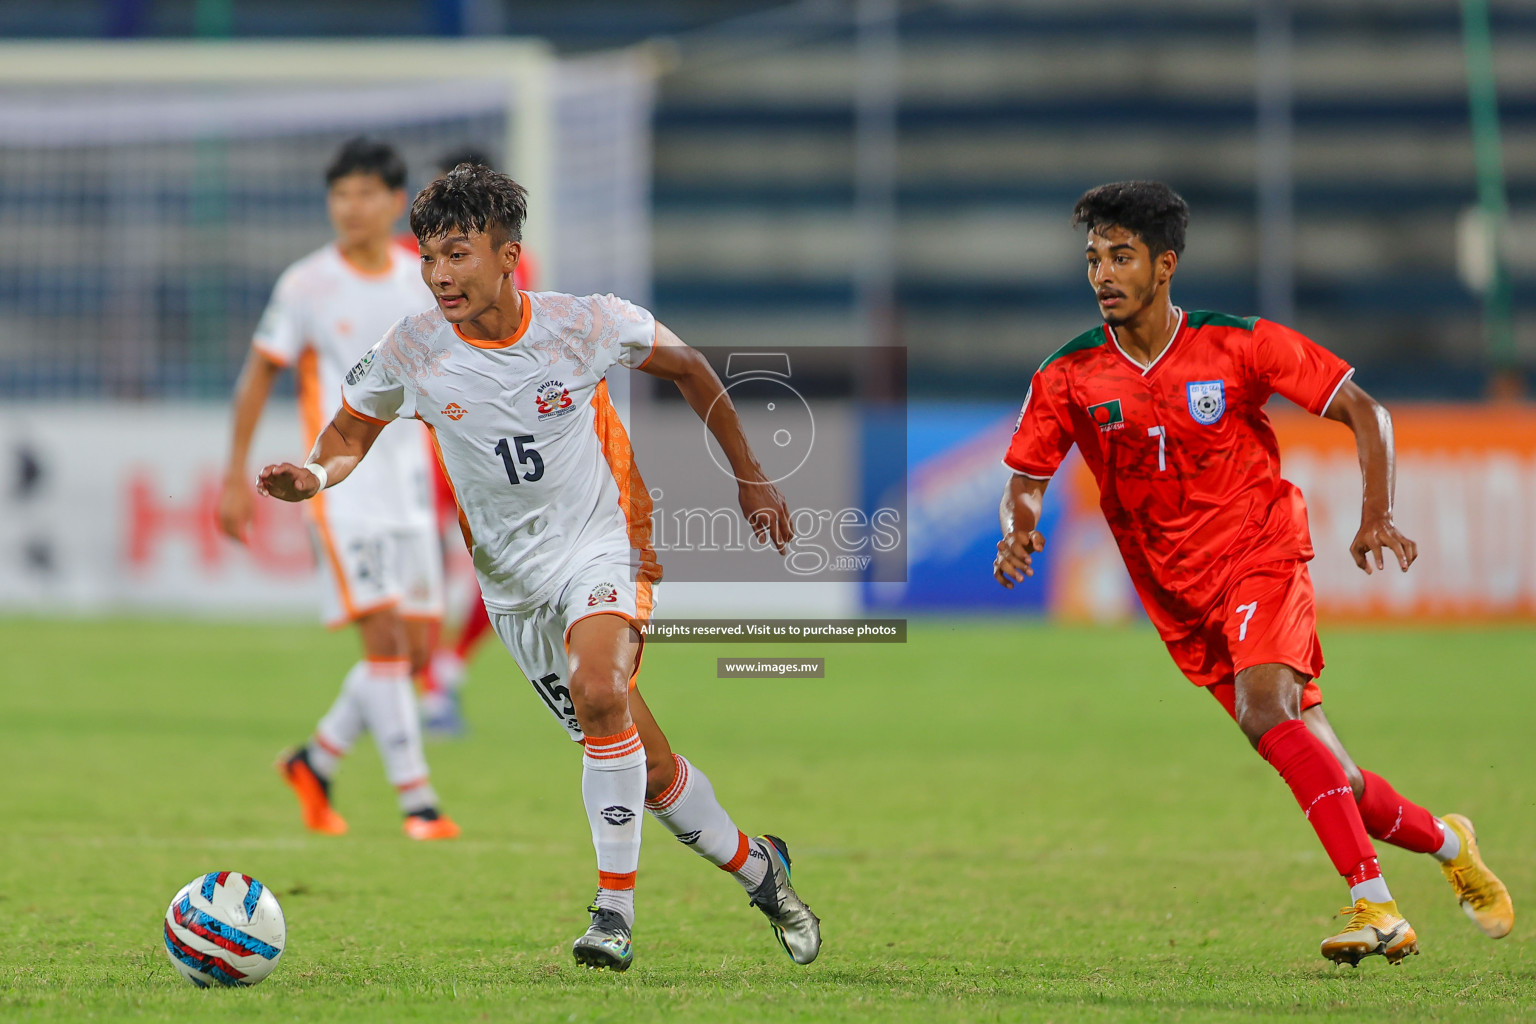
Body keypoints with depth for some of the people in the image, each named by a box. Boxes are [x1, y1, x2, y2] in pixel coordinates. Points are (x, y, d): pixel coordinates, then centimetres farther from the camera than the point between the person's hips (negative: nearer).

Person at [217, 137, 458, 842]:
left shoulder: (421, 284, 7)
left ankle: (317, 761, 22)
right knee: (383, 636, -15)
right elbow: (258, 375, 3)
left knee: (416, 648, 4)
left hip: (410, 485, 5)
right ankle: (415, 798, -14)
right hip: (340, 485, -5)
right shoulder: (306, 286, -4)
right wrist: (237, 475, 0)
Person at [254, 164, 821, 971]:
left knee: (598, 690, -32)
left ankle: (616, 908, -25)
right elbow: (351, 431, 5)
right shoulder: (411, 353, -11)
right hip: (514, 581, 3)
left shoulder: (583, 325, -15)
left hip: (604, 543, -3)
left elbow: (686, 367, 3)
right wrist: (316, 474, -19)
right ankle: (755, 867, 32)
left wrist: (749, 475, 9)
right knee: (647, 768, 6)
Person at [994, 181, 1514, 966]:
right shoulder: (1067, 379, -2)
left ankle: (1374, 907, -33)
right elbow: (1025, 478, 5)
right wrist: (1017, 531, -18)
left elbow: (1362, 411, -3)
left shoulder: (1240, 346, -8)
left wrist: (1377, 515, -17)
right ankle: (1447, 844, 29)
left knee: (1266, 710, -32)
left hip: (1261, 556, -3)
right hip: (1179, 599, 3)